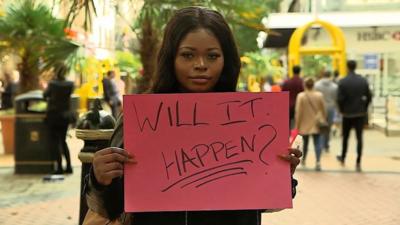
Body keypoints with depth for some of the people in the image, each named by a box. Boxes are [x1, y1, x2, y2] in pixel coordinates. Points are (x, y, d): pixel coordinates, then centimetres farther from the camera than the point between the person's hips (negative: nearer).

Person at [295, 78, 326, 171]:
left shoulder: (301, 96, -10)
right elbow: (323, 110, 3)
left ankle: (303, 159, 34)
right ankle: (318, 161, -18)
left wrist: (297, 125, -3)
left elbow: (298, 112, -10)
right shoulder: (319, 95, -3)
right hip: (315, 124, 0)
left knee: (305, 142, 16)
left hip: (304, 124, 0)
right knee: (317, 143, -2)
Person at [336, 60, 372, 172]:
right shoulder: (363, 81, -2)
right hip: (360, 114, 1)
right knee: (359, 137, 2)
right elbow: (369, 97, -1)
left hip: (347, 114, -1)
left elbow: (340, 99, -12)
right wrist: (364, 108, 10)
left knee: (345, 136, 16)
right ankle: (358, 163, -2)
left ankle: (343, 158, 31)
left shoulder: (342, 82, -10)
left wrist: (342, 110, 3)